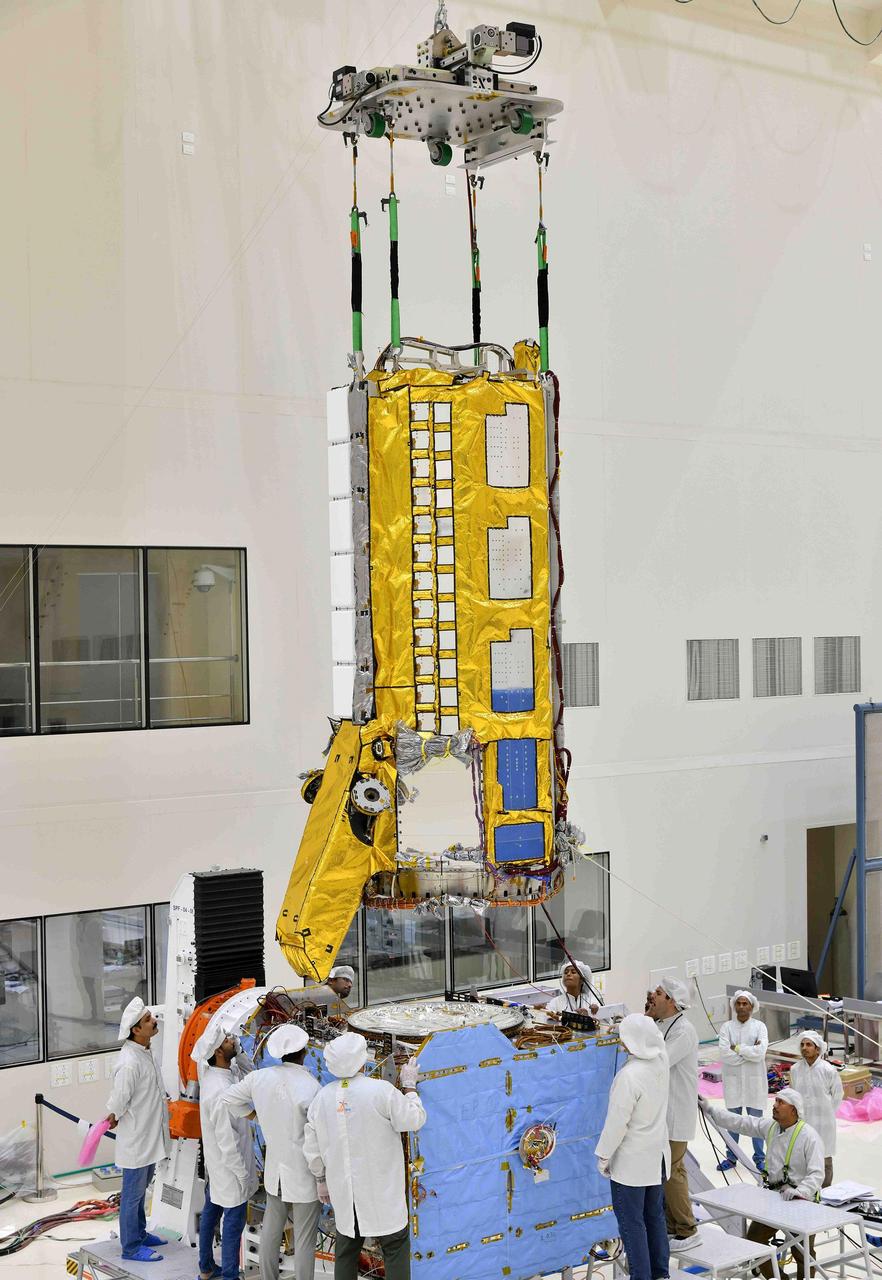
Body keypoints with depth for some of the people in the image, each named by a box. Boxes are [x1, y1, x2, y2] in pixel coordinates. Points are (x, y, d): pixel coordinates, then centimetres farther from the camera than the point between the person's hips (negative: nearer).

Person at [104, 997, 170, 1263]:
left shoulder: (146, 1052, 2)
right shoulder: (130, 1063, -29)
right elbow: (118, 1102, -21)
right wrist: (115, 1118, -2)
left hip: (149, 1137, 9)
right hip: (136, 1140, -9)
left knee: (140, 1190, 23)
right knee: (132, 1195, 6)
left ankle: (140, 1234, 38)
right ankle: (131, 1248, 17)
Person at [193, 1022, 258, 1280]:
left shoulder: (210, 1074, -6)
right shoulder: (221, 1092, -31)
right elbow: (227, 1140, -26)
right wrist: (243, 1174, -17)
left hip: (215, 1164, 9)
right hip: (230, 1168, -9)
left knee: (211, 1212, 20)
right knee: (234, 1222, 4)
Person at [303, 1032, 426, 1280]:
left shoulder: (322, 1097, -2)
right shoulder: (381, 1091, -18)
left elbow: (312, 1148, 6)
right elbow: (414, 1120, -8)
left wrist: (322, 1179, 20)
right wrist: (409, 1086, 4)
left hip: (342, 1190, 4)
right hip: (381, 1192, -4)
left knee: (346, 1250, 15)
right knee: (396, 1247, 8)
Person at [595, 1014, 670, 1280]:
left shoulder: (629, 1076, -28)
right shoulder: (661, 1061, -7)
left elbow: (617, 1123, -21)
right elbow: (656, 1037, 18)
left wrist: (603, 1156, -9)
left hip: (631, 1161, -8)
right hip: (656, 1155, 8)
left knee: (632, 1222, 2)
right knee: (654, 1215, 19)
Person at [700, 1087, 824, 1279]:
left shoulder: (809, 1136, -14)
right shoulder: (770, 1127, 5)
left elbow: (816, 1175, -19)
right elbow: (741, 1122, 6)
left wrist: (798, 1192, -34)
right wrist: (709, 1110, 0)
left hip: (801, 1198, -7)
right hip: (775, 1196, 7)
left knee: (802, 1251, -15)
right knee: (754, 1238, 4)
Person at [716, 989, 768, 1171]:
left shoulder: (759, 1026, 0)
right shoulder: (727, 1027, 1)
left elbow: (760, 1052, -15)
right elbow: (725, 1054, -12)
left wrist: (738, 1048, -11)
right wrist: (749, 1052, -13)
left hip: (754, 1081, -1)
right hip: (733, 1080, 1)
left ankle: (759, 1158, 17)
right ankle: (731, 1158, 19)